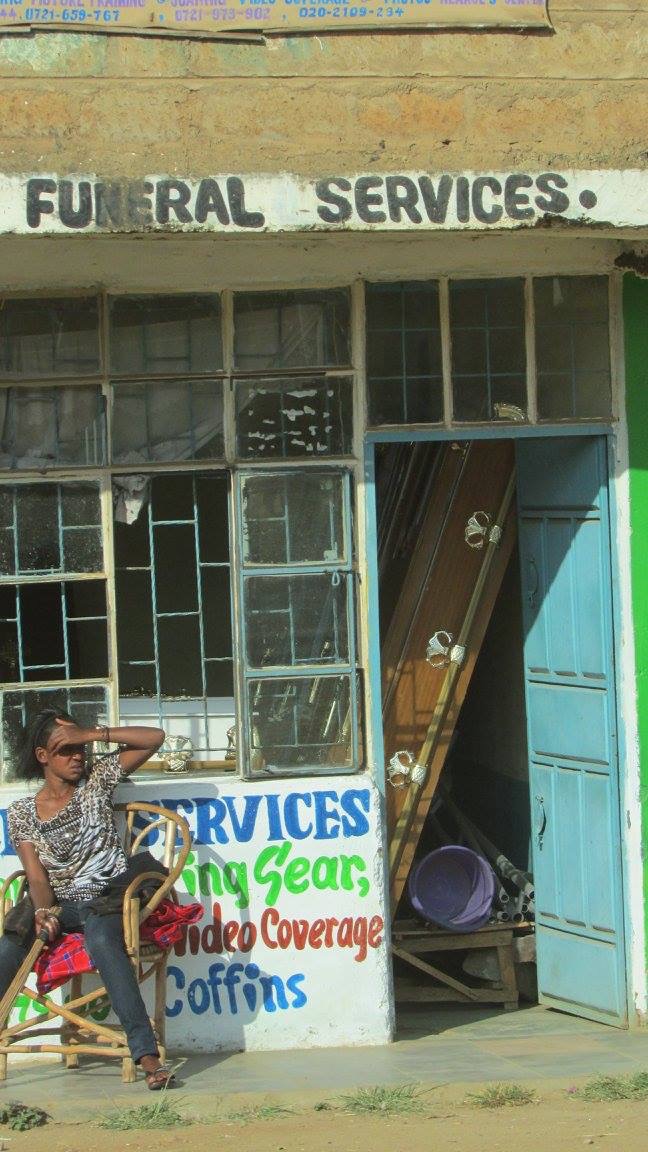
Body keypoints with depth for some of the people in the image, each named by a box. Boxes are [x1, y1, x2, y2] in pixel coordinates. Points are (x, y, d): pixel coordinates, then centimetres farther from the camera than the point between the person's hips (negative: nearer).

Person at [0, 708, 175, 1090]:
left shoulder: (96, 779, 8)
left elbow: (154, 738, 2)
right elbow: (36, 875, -1)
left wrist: (91, 734, -5)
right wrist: (43, 911, -23)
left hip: (105, 899, -2)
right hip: (57, 904, 2)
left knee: (102, 940, -37)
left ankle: (147, 1054, -45)